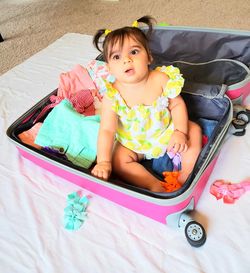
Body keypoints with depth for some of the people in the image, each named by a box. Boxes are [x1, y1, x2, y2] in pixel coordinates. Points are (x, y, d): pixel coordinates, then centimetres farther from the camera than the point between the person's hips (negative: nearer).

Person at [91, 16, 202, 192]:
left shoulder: (161, 79, -21)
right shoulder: (112, 96, -25)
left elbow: (177, 105, -10)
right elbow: (107, 130, -25)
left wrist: (180, 132, -22)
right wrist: (103, 161, -32)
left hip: (167, 132, 2)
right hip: (133, 143, -1)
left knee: (194, 130, -7)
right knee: (118, 161, -20)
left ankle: (186, 176, -4)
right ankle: (155, 185, -19)